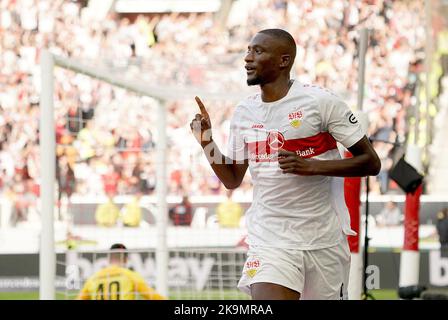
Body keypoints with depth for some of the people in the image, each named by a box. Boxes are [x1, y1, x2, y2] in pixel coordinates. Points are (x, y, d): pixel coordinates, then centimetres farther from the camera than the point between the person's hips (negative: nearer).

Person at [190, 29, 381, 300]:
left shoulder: (321, 102, -8)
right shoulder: (244, 112, 7)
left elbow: (371, 163, -8)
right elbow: (232, 180, 16)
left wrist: (313, 166, -20)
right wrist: (206, 142, 0)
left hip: (323, 238, -2)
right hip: (269, 241, 2)